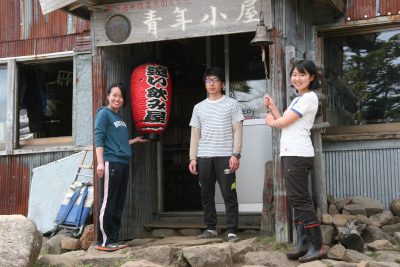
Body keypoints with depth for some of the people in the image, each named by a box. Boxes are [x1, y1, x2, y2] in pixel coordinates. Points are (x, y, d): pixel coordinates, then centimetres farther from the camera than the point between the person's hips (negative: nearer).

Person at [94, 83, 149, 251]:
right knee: (107, 203, -7)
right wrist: (100, 162, -19)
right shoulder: (104, 113, -1)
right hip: (110, 163, -8)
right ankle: (104, 241, -4)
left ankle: (113, 240, 14)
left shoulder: (119, 117, 21)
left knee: (118, 205, 9)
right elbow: (99, 139, -11)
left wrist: (135, 140, 28)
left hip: (123, 164, 8)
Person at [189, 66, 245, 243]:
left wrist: (235, 155, -9)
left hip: (225, 156, -4)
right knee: (206, 195, 6)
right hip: (204, 157, 4)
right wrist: (193, 158, 7)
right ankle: (211, 228, 16)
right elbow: (195, 134, 16)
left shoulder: (231, 104, 7)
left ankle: (231, 231, -4)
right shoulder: (199, 107, 16)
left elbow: (237, 130, 1)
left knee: (229, 194, -7)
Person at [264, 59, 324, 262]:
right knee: (296, 199, 8)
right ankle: (302, 244, 11)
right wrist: (272, 107, 12)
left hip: (298, 154, -10)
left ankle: (316, 246, -8)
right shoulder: (298, 99, 23)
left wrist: (272, 121, 9)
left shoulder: (309, 97, -8)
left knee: (300, 199, -11)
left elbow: (284, 122, -11)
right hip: (289, 154, 10)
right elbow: (283, 122, 19)